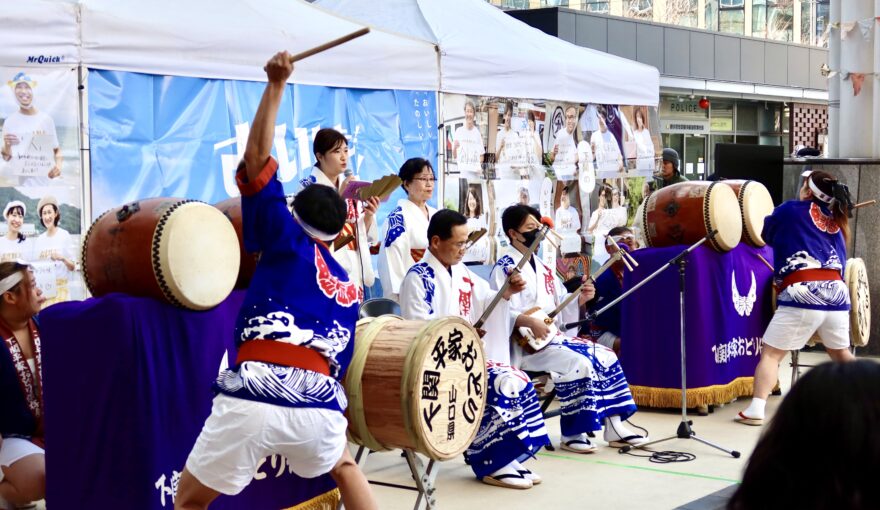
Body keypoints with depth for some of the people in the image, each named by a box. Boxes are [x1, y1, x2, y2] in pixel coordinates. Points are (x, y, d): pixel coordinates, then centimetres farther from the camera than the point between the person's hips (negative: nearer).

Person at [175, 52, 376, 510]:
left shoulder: (287, 241, 15)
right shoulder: (349, 290, 26)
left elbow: (257, 161, 10)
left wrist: (276, 86, 12)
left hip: (255, 395, -4)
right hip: (320, 402, 4)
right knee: (344, 467, 37)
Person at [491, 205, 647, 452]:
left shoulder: (542, 268, 18)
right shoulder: (505, 267, -8)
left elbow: (561, 307, 18)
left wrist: (580, 299, -2)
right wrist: (530, 322, -31)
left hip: (552, 336, 9)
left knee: (605, 356, -2)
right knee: (579, 363, -27)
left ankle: (614, 428, 1)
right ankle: (572, 434, -16)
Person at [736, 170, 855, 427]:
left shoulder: (791, 210, 8)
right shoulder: (835, 223, 21)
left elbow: (766, 235, 22)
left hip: (802, 294, -5)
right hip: (837, 292, 5)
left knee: (771, 353, -1)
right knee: (840, 353, 25)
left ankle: (756, 410, -12)